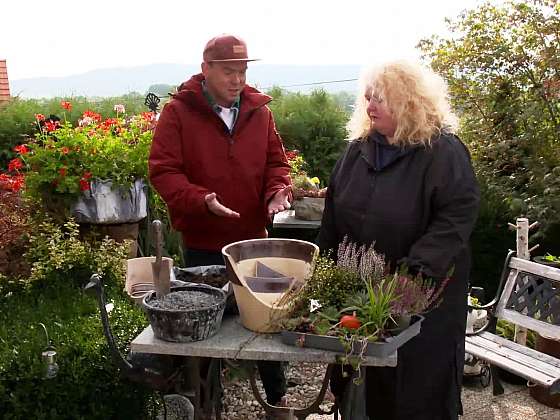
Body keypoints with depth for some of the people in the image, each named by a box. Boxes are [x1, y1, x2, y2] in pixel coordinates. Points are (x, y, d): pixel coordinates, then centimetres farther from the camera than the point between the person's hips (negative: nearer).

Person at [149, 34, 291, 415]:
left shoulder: (259, 111, 3)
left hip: (253, 238, 3)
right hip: (203, 243, -3)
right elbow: (163, 171, -12)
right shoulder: (178, 112, -8)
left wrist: (278, 190, -13)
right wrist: (201, 201, -28)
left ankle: (277, 397, 36)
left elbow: (276, 162, 9)